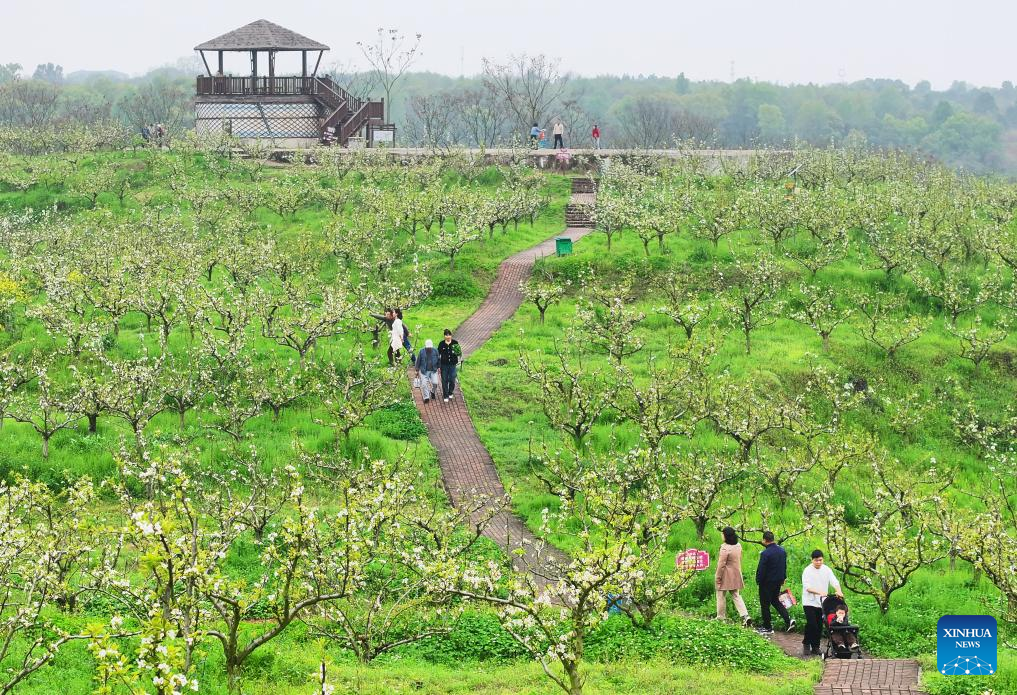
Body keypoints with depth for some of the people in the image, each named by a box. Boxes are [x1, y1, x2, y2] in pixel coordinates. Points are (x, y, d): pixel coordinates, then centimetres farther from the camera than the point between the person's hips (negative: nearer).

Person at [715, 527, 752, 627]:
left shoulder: (725, 548, -22)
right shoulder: (738, 546, 3)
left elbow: (721, 565, -18)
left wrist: (717, 577, -11)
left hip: (726, 577, -7)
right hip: (736, 576, 7)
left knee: (721, 596, 8)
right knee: (736, 596, 12)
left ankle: (720, 617, 15)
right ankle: (745, 616, -1)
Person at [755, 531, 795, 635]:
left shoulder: (765, 553, -23)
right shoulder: (782, 551, 2)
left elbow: (761, 569, -19)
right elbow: (784, 566, 13)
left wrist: (758, 580, -5)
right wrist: (783, 578, 23)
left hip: (767, 582, -8)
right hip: (778, 581, 8)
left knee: (765, 604, 6)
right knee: (775, 601, 23)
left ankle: (767, 627, 13)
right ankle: (788, 620, 9)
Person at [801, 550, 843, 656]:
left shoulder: (826, 570, 5)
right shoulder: (808, 571, -9)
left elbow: (834, 581, -4)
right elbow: (807, 587, -18)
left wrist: (838, 591, -25)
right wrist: (820, 592, -32)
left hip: (822, 603, 4)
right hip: (810, 602, -4)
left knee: (819, 626, 7)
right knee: (811, 624, -14)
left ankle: (816, 647, 17)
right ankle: (806, 645, 3)